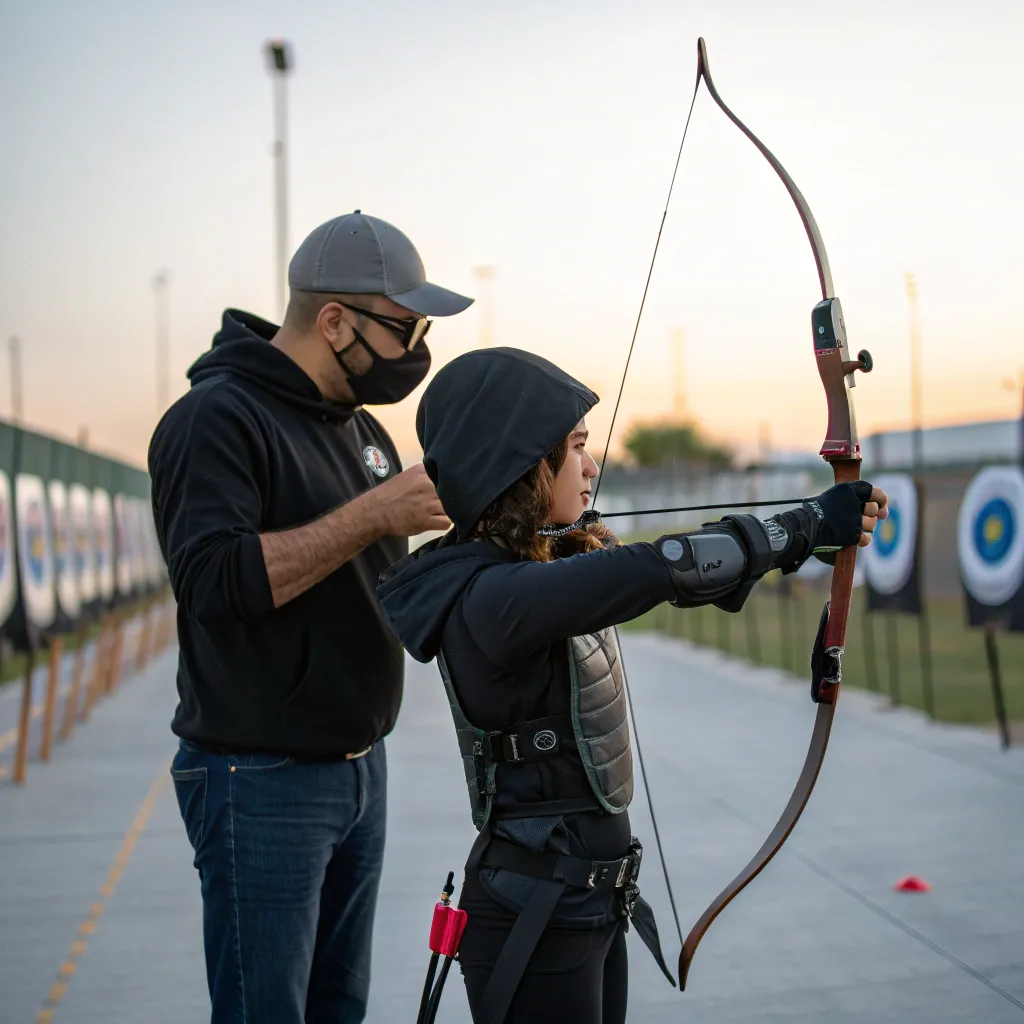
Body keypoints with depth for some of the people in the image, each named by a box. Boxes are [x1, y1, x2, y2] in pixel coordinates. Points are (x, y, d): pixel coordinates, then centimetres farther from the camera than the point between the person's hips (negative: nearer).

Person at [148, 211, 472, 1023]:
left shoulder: (362, 428, 14)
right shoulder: (216, 419, -14)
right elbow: (214, 579, -27)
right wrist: (371, 514, -25)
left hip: (360, 766, 8)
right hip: (261, 781, -8)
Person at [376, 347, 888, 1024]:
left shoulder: (560, 559, 6)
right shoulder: (490, 597, -23)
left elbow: (663, 573, 12)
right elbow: (662, 569, -31)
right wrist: (806, 527, -22)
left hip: (591, 898, 9)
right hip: (535, 917, -9)